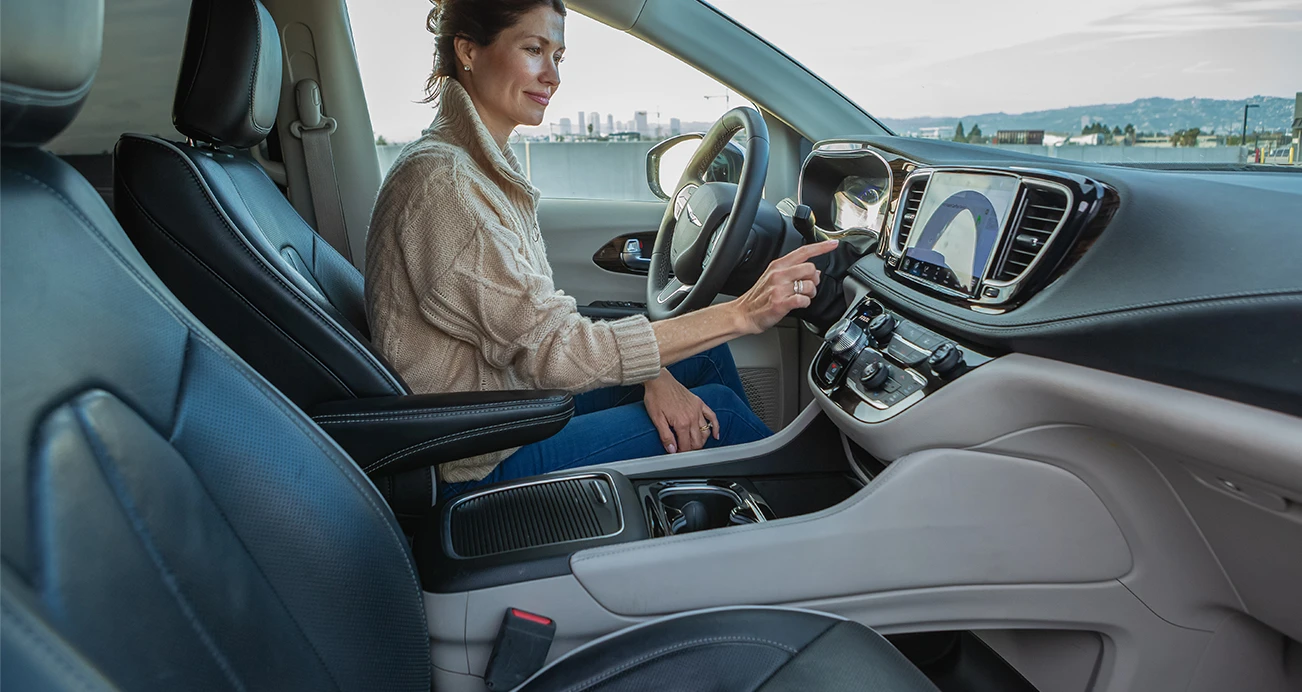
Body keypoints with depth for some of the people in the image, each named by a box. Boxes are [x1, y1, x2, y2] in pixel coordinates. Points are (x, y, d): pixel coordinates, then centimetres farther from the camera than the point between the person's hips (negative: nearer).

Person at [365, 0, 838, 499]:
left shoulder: (487, 165, 6)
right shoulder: (440, 181, -24)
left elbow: (540, 319, 5)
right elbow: (553, 349, -28)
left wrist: (649, 374, -9)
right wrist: (741, 315, -29)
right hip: (482, 467, -9)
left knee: (707, 357, 9)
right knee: (719, 411, -5)